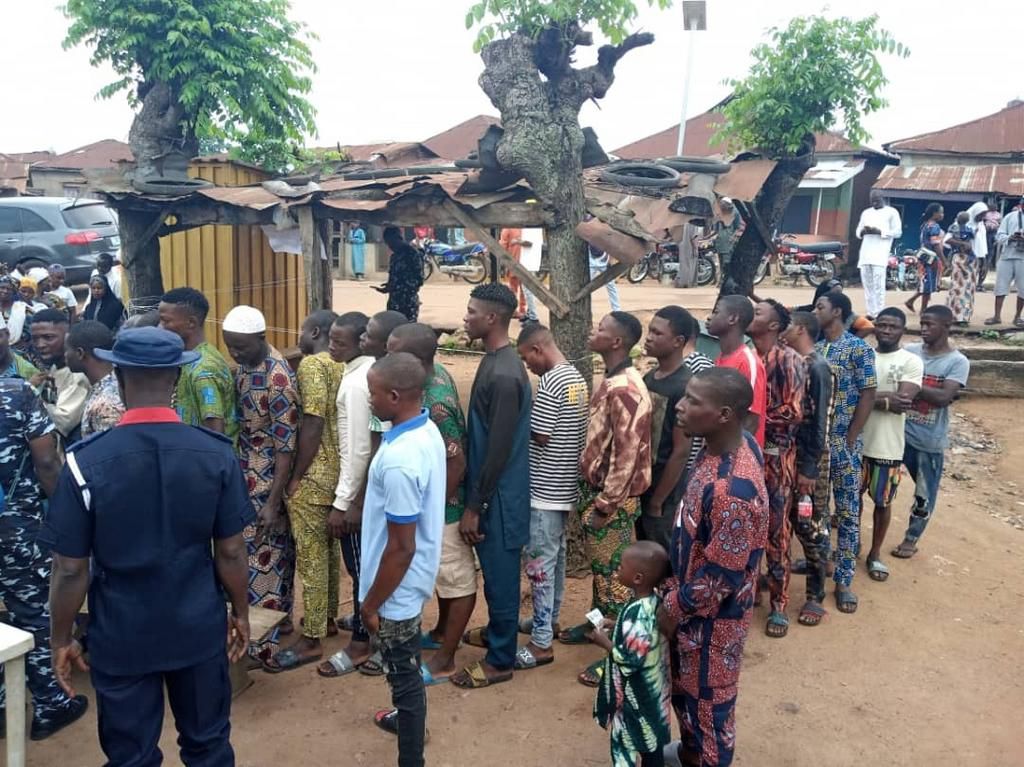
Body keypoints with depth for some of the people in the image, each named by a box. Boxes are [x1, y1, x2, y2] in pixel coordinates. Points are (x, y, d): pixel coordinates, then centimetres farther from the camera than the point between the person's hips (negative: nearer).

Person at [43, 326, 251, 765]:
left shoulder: (85, 462, -17)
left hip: (122, 638, -1)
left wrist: (61, 639, 4)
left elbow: (71, 570, -11)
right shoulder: (216, 454, -13)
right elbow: (231, 552, -7)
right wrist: (241, 613, 9)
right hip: (199, 629, 1)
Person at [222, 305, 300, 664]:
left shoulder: (277, 377, -23)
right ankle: (279, 619, 33)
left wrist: (273, 501, -22)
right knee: (275, 550, 19)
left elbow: (287, 444, -22)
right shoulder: (243, 366, 3)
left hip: (268, 481, -8)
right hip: (246, 475, 8)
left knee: (262, 557, 1)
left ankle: (264, 644, 13)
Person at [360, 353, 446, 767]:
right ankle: (409, 719, 52)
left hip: (397, 587, -9)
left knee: (404, 674, 9)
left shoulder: (400, 460, -33)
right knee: (405, 669, 30)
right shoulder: (428, 430, -4)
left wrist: (371, 603, -15)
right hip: (412, 579, 9)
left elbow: (401, 548, -27)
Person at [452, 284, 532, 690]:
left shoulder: (504, 375, -25)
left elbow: (498, 450, -24)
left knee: (500, 575, 5)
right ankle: (495, 631, 42)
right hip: (489, 490, 9)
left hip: (498, 496, -9)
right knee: (493, 572, 24)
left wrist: (474, 506, -18)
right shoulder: (495, 361, 7)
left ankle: (500, 660, 19)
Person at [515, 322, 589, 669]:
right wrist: (531, 417, 8)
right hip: (566, 485, 10)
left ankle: (541, 642, 6)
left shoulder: (550, 383, -21)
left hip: (545, 488, -10)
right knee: (557, 553, 20)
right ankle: (550, 618, 35)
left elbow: (539, 435, -20)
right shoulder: (577, 377, 8)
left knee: (540, 562, -2)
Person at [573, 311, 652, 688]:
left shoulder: (625, 390, -25)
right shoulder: (611, 380, 7)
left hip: (613, 496, -10)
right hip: (596, 487, 10)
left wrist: (605, 505, -20)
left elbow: (626, 454, -25)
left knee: (615, 572, 2)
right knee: (599, 563, 24)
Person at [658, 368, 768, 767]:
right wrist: (677, 593, 14)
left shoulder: (732, 490, -38)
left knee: (707, 697, 17)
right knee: (685, 685, 29)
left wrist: (674, 607, -13)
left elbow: (722, 576, -27)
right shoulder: (727, 445, -9)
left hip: (712, 614, -9)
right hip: (693, 600, 9)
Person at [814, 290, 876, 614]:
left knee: (848, 512, 4)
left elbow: (868, 396, -9)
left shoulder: (859, 349, -7)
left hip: (843, 443, -4)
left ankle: (843, 580, 11)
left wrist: (849, 441, -11)